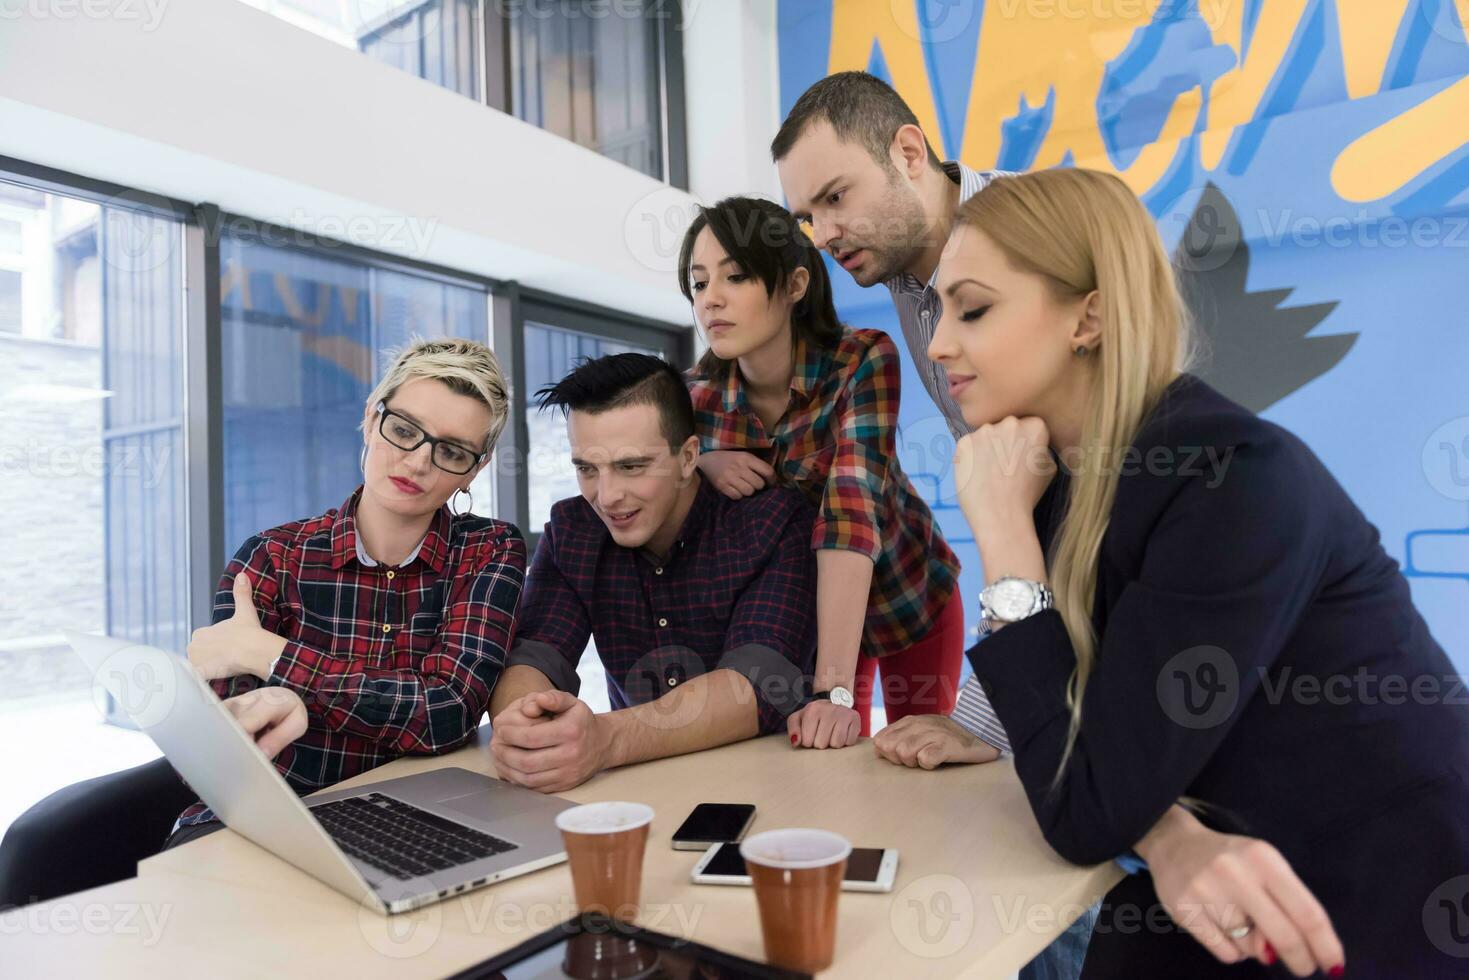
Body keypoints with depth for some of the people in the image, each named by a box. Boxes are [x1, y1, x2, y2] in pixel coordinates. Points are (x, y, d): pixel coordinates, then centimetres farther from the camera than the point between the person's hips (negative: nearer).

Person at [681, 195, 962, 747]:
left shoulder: (863, 361, -28)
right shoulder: (697, 395, -18)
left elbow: (852, 507, -39)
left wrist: (833, 689, -46)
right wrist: (700, 465, -31)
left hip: (906, 595, -1)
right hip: (801, 611, 2)